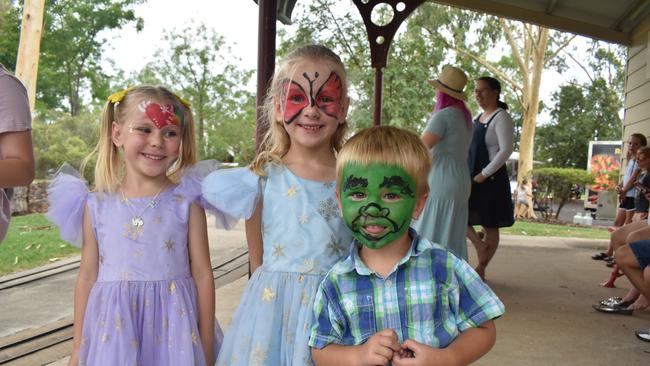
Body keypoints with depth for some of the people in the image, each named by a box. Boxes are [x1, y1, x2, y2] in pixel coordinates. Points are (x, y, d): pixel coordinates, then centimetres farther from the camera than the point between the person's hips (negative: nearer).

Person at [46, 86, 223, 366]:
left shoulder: (186, 201, -6)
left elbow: (202, 274, -3)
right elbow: (88, 276, 6)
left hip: (173, 328, -1)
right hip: (113, 330, 1)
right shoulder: (97, 205, -1)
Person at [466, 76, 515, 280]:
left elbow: (506, 150, -18)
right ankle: (479, 245, 14)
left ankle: (481, 269, 12)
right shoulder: (479, 117, 14)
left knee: (489, 225, 2)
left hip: (491, 178, -8)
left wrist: (484, 174, -20)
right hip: (471, 176, 8)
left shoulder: (501, 118, -11)